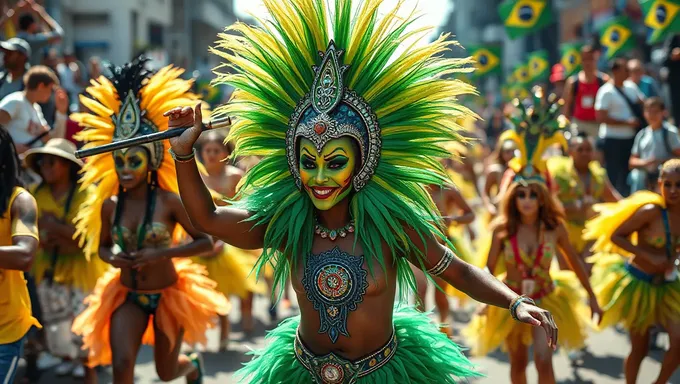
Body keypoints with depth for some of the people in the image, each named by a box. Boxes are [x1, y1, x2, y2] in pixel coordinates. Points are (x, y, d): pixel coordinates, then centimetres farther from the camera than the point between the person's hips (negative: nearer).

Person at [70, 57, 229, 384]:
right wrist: (112, 258, -13)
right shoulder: (109, 205, -6)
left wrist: (160, 254, -23)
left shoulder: (168, 201, -17)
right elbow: (102, 246, 11)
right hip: (127, 295, 2)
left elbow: (205, 242, -12)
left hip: (168, 295, -2)